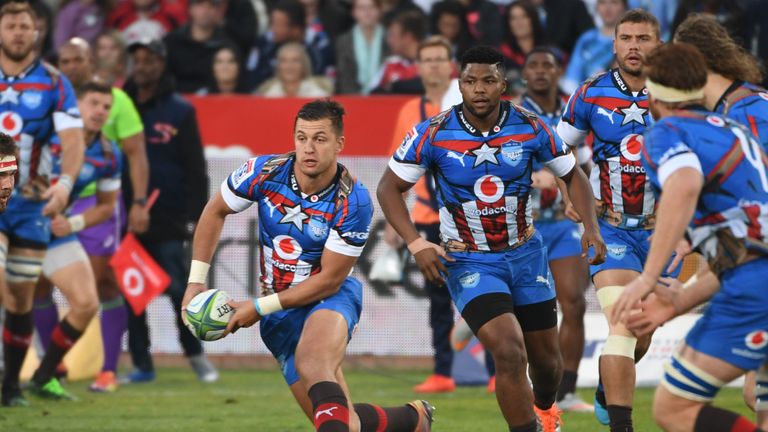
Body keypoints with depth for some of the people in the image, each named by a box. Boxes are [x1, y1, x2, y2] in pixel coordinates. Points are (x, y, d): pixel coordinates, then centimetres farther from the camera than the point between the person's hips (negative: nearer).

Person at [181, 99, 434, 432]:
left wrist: (260, 307, -17)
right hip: (281, 314, 4)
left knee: (313, 362, -41)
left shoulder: (353, 202, -20)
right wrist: (196, 282, 0)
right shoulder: (265, 172, -11)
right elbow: (215, 212, 7)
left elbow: (329, 280, -16)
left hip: (331, 296, -4)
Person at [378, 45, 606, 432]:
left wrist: (590, 227, -12)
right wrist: (417, 246, -18)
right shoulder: (434, 134, -16)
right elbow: (390, 187, -6)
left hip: (524, 253, 3)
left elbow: (572, 175, 4)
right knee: (509, 353, -22)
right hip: (468, 261, -3)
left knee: (546, 354, 15)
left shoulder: (530, 127, -11)